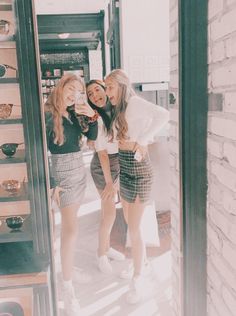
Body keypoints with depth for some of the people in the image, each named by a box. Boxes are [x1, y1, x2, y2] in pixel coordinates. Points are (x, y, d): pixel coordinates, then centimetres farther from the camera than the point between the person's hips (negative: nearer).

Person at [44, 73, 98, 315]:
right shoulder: (47, 114, -17)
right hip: (62, 171, -7)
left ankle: (68, 265, 33)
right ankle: (67, 287, 4)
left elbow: (92, 136, 6)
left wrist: (92, 116, -12)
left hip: (79, 169, 7)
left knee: (69, 223, 17)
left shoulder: (74, 113, 2)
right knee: (71, 228, -6)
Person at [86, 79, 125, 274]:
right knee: (110, 214, 0)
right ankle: (102, 254, 21)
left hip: (118, 162, 6)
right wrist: (109, 182, -19)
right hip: (103, 166, -6)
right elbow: (102, 152, -20)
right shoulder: (95, 118, -18)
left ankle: (107, 247, 35)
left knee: (109, 210, 17)